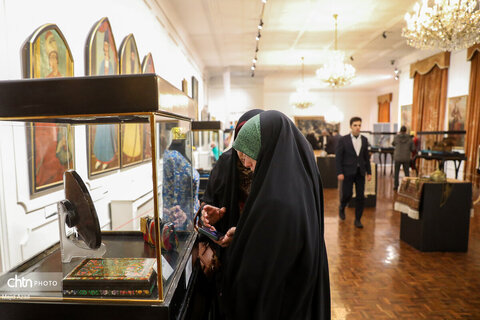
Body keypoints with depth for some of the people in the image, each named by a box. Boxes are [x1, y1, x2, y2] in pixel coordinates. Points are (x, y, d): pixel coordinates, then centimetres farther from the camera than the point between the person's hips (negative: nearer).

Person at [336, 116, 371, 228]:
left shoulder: (364, 140, 8)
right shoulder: (343, 140, -5)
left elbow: (366, 157, 12)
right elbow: (338, 157, -6)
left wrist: (369, 172, 8)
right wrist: (339, 173, -13)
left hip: (360, 172, 4)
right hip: (348, 172, -3)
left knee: (360, 196, 2)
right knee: (347, 194, -1)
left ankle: (357, 219, 15)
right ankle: (342, 208, 32)